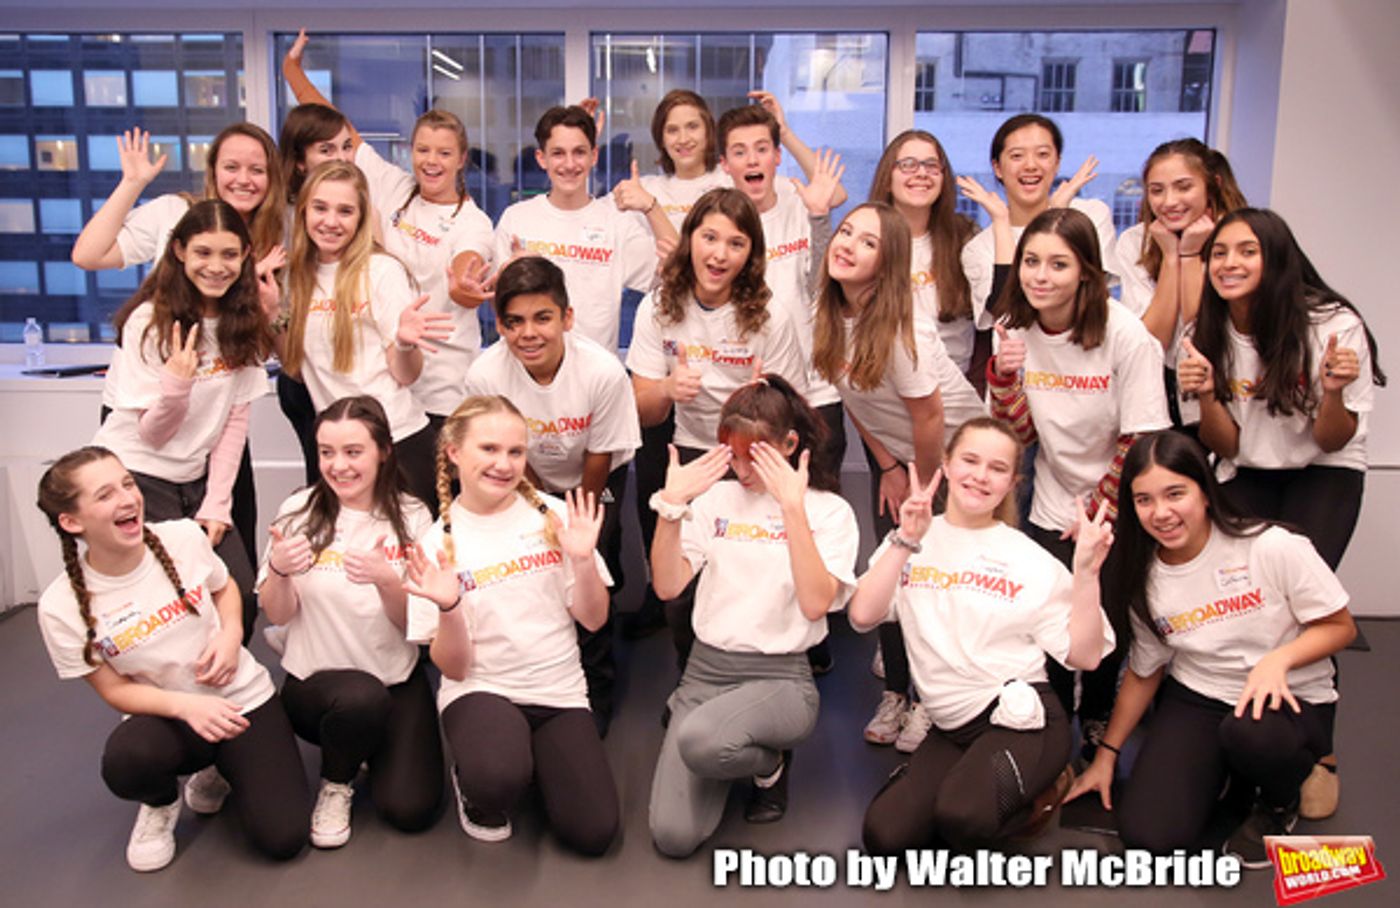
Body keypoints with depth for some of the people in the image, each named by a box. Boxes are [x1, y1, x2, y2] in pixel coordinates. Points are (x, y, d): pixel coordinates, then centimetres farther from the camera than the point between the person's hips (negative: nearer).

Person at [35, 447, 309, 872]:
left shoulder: (184, 537, -12)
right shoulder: (61, 607, -15)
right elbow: (115, 690, -7)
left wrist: (231, 634, -12)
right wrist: (185, 706, -26)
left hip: (244, 698, 1)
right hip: (167, 714, 0)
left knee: (282, 838, -13)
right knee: (125, 761, -38)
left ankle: (219, 771, 21)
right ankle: (161, 804, 2)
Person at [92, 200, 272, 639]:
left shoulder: (244, 322, 0)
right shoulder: (148, 322, -13)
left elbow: (236, 418, 2)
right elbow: (152, 434, -11)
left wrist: (216, 503, -4)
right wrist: (174, 385, -32)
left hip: (196, 478, 4)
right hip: (134, 476, -4)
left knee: (241, 596, -7)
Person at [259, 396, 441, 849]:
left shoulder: (411, 517, -6)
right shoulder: (300, 511, -6)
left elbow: (414, 622, -7)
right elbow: (278, 615, -4)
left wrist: (386, 579, -28)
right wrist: (278, 570, -26)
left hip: (398, 680, 1)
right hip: (315, 679, -1)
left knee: (410, 809, -14)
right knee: (363, 698, -35)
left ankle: (367, 742, 19)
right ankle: (335, 783, 0)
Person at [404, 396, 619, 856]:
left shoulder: (554, 515, -1)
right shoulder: (437, 542, -4)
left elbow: (594, 619, 0)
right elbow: (453, 667, -5)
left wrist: (583, 559, -17)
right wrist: (448, 608, -24)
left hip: (560, 692, 2)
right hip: (481, 691, -2)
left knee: (593, 832, -13)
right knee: (496, 780, -34)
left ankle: (533, 755, 16)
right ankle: (477, 789, 4)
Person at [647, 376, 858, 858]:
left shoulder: (828, 510, -1)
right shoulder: (716, 497, 7)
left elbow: (815, 603, -17)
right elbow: (667, 585, -3)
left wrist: (792, 507, -21)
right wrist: (671, 505, -15)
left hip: (780, 677, -3)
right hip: (705, 670, 3)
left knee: (698, 741, -36)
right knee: (673, 836, -14)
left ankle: (770, 762, 0)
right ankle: (740, 749, 16)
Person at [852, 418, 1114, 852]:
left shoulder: (1030, 559, 1)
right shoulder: (908, 543, 5)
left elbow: (1083, 654, -3)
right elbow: (862, 616, -11)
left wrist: (1087, 573, -13)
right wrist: (907, 540, -16)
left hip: (1021, 718, -3)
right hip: (949, 728, 3)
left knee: (963, 818, -30)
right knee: (885, 835, -14)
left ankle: (1039, 791, 3)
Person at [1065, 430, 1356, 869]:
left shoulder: (1272, 548, -16)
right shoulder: (1143, 580, -3)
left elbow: (1340, 626, -6)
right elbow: (1144, 672, 8)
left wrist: (1277, 659, -26)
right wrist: (1106, 756, 8)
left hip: (1290, 699, -2)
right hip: (1195, 700, 3)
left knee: (1249, 732, -40)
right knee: (1148, 834, -19)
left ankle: (1279, 803, -1)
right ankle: (1219, 770, 14)